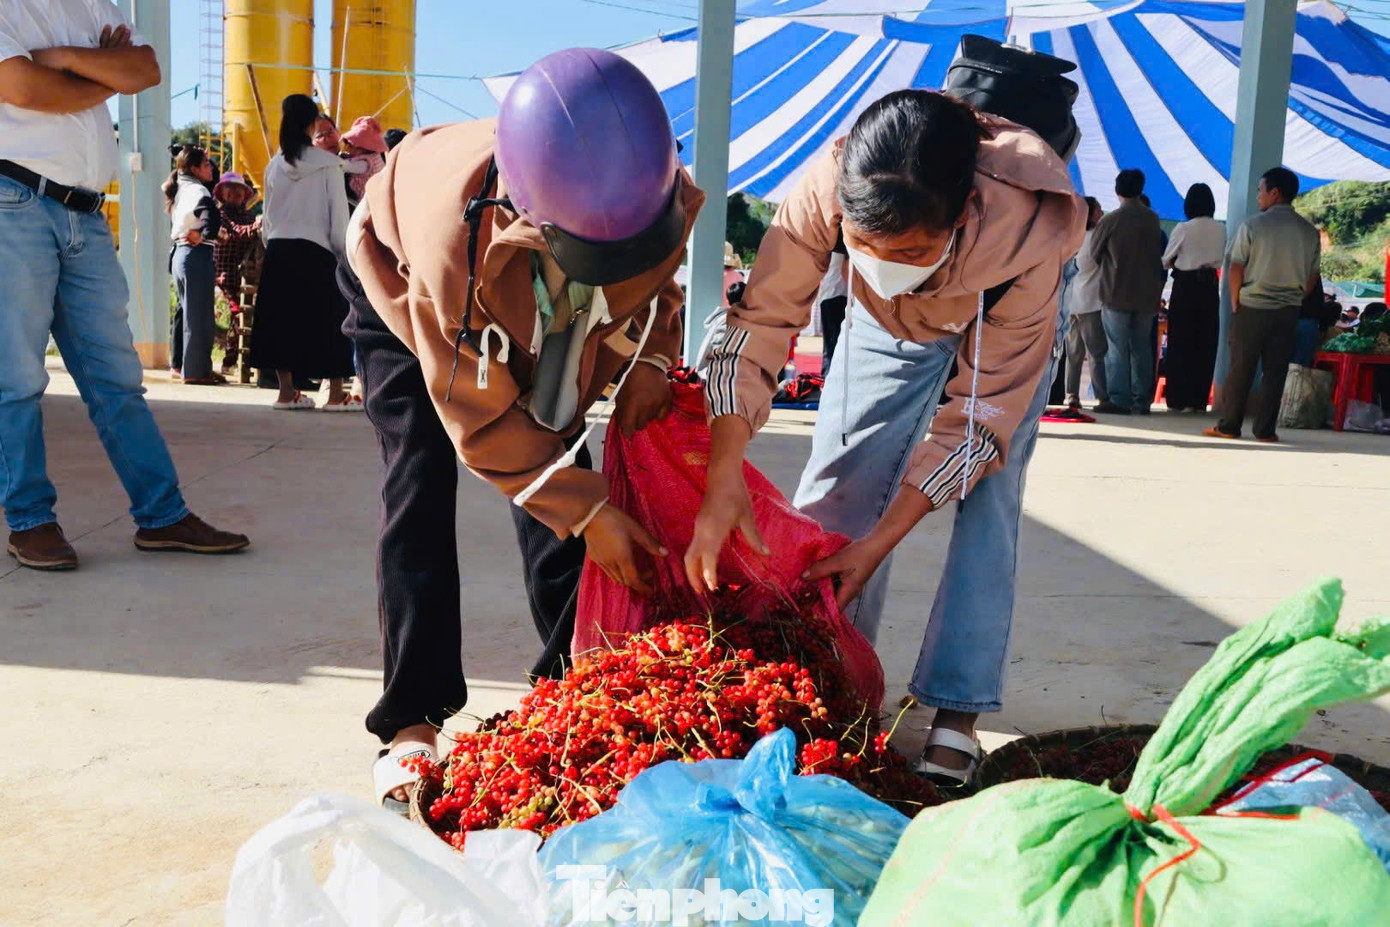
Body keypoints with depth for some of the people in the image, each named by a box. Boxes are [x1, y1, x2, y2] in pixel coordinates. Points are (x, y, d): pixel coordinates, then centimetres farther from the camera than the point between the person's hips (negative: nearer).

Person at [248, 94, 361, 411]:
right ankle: (336, 394, 5)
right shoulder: (328, 163, -6)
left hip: (278, 251, 4)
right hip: (316, 251, -4)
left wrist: (271, 244, 17)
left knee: (281, 317, 9)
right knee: (327, 321, 4)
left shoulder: (275, 164, 6)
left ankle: (287, 392, 12)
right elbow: (339, 213, -6)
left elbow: (268, 215, 9)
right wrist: (344, 251, 1)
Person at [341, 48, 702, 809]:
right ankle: (412, 723, -6)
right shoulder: (457, 239, -47)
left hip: (544, 326, 4)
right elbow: (480, 419, -32)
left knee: (558, 480, -4)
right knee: (419, 494, -14)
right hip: (405, 290, -3)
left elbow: (657, 275, -5)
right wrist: (588, 511, -30)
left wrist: (650, 359, -20)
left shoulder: (659, 195, -35)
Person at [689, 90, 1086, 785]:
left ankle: (955, 715, -6)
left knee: (986, 507, -15)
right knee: (832, 495, -6)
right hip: (886, 326, 2)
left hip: (1000, 334, -2)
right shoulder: (828, 187, -39)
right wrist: (723, 482, -43)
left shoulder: (1026, 236, -41)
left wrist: (878, 544, -34)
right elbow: (760, 323, -32)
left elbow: (981, 414, -33)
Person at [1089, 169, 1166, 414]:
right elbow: (1158, 256, 11)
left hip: (1116, 293, -4)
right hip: (1147, 294, 4)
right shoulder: (1153, 219, 3)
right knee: (1141, 348, 10)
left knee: (1117, 349, -2)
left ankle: (1119, 400, -6)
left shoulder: (1110, 220, -9)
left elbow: (1094, 253, 3)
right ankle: (1141, 401, 11)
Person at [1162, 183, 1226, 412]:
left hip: (1185, 286, -3)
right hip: (1210, 285, 3)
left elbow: (1166, 260, -1)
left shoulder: (1183, 229, -10)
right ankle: (1198, 399, 8)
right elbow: (1221, 258, 11)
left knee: (1180, 343, 3)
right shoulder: (1220, 230, 1)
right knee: (1205, 344, 7)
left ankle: (1177, 399, 2)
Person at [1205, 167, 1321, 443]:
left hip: (1251, 307, -3)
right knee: (1275, 371, 5)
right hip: (1289, 310, 3)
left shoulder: (1252, 226, -7)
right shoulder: (1309, 231, 6)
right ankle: (1265, 430, 6)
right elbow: (1313, 277, 9)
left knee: (1240, 368, 3)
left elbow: (1235, 269, -7)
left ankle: (1228, 426, 6)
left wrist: (1235, 299, 5)